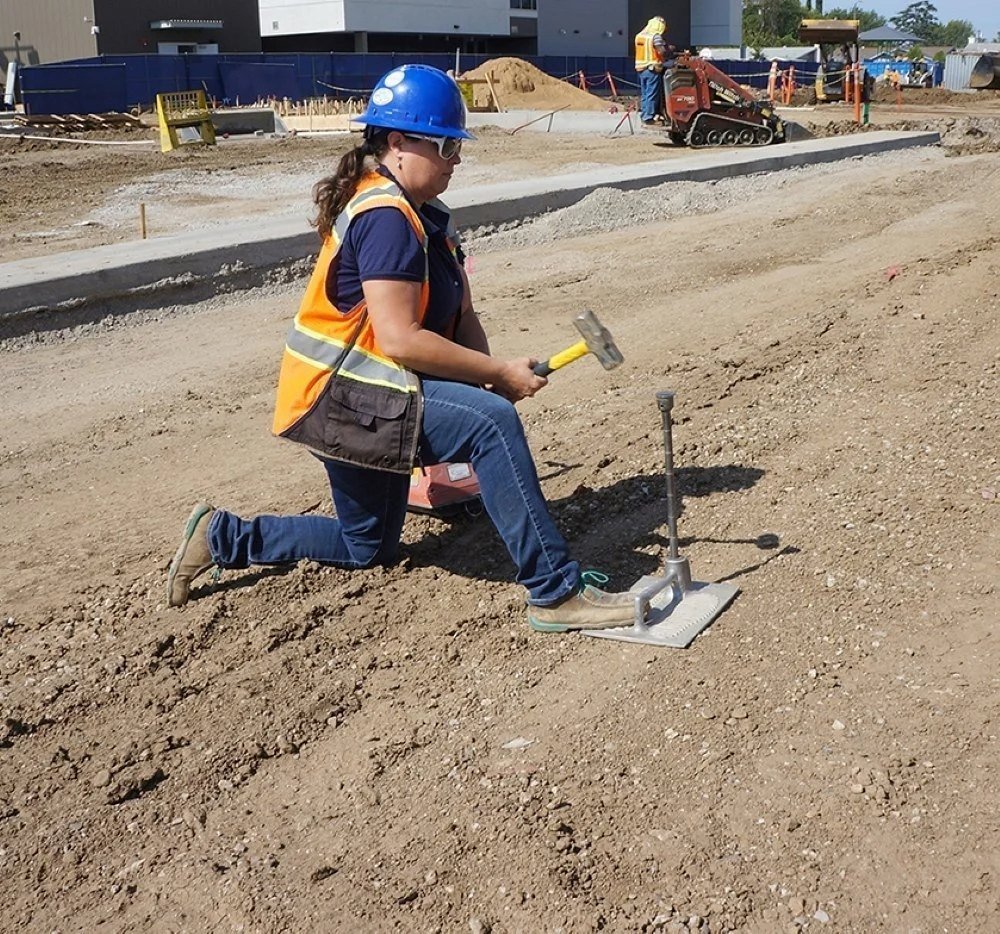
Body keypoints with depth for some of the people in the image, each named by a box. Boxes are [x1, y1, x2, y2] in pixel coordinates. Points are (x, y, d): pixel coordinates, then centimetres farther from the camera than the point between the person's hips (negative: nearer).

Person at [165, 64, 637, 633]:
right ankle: (556, 593, -25)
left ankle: (221, 537, 29)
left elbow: (461, 317, 6)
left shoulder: (424, 217, 12)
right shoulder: (386, 218, -19)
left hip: (367, 396, 11)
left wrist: (490, 373, -13)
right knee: (491, 422, -27)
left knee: (371, 550, 21)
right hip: (341, 395, -11)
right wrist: (500, 374, -23)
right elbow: (399, 340, -28)